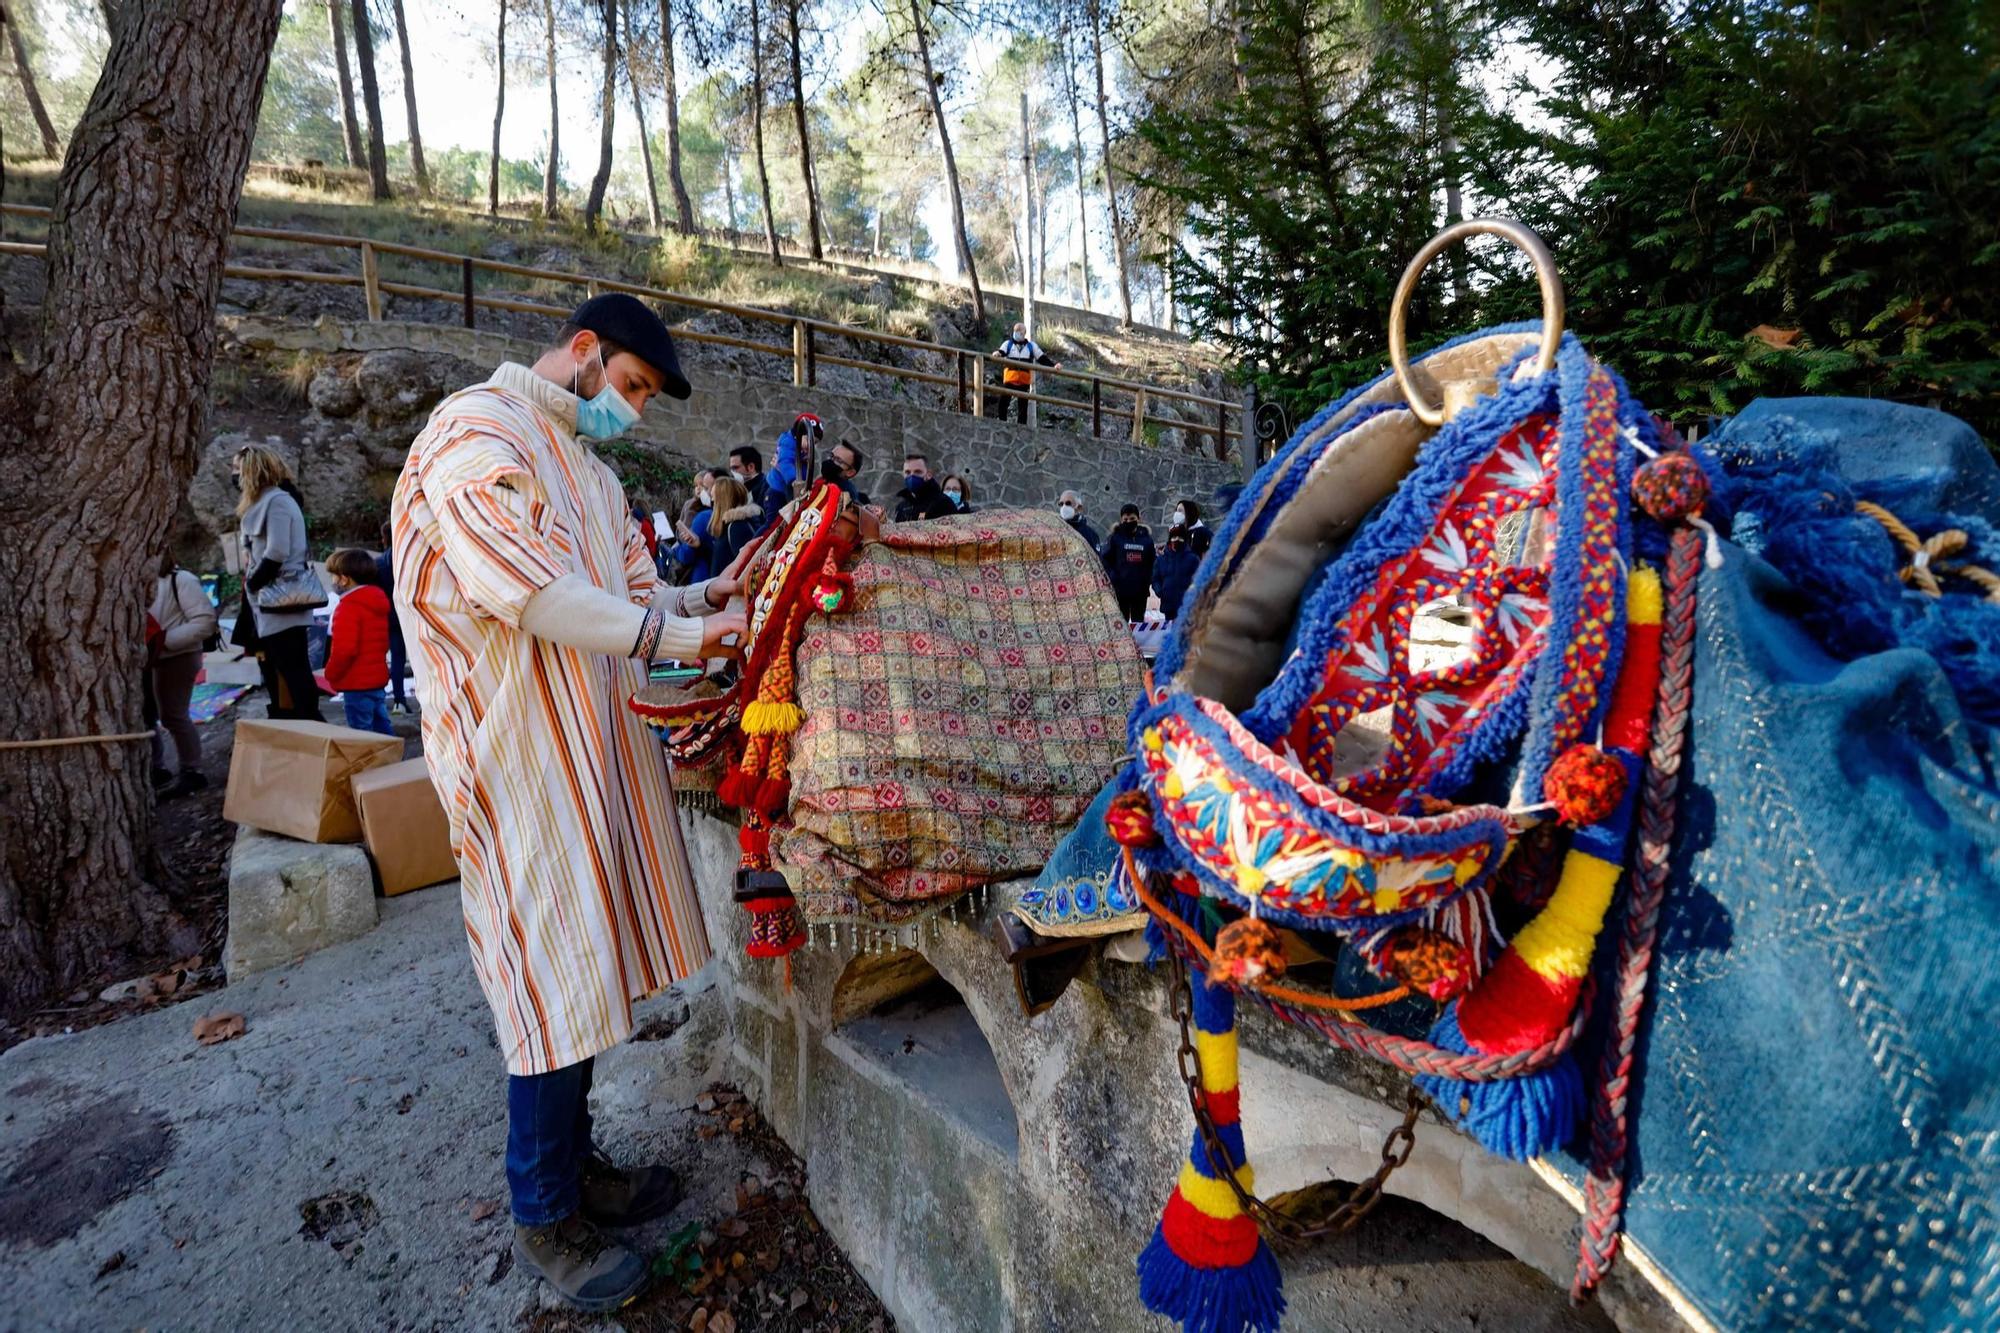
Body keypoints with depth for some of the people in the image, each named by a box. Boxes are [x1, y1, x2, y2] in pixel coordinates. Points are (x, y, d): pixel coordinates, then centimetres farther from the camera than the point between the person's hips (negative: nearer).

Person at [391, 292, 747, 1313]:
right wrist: (674, 635, -20)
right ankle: (544, 1217, 17)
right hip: (522, 748, -9)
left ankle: (573, 1164, 31)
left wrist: (706, 595, 1)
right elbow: (526, 590, -22)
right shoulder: (476, 434, -9)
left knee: (584, 961, 14)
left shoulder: (579, 460, 21)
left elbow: (621, 589, 18)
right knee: (555, 980, -1)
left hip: (592, 736, 9)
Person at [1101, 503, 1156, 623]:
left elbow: (1152, 562, 13)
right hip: (1120, 589, -3)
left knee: (1138, 623, 10)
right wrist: (1111, 579, -14)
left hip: (1140, 590, 3)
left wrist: (1148, 581, 2)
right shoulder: (1114, 538, 1)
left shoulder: (1146, 538, 9)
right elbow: (1105, 560, -4)